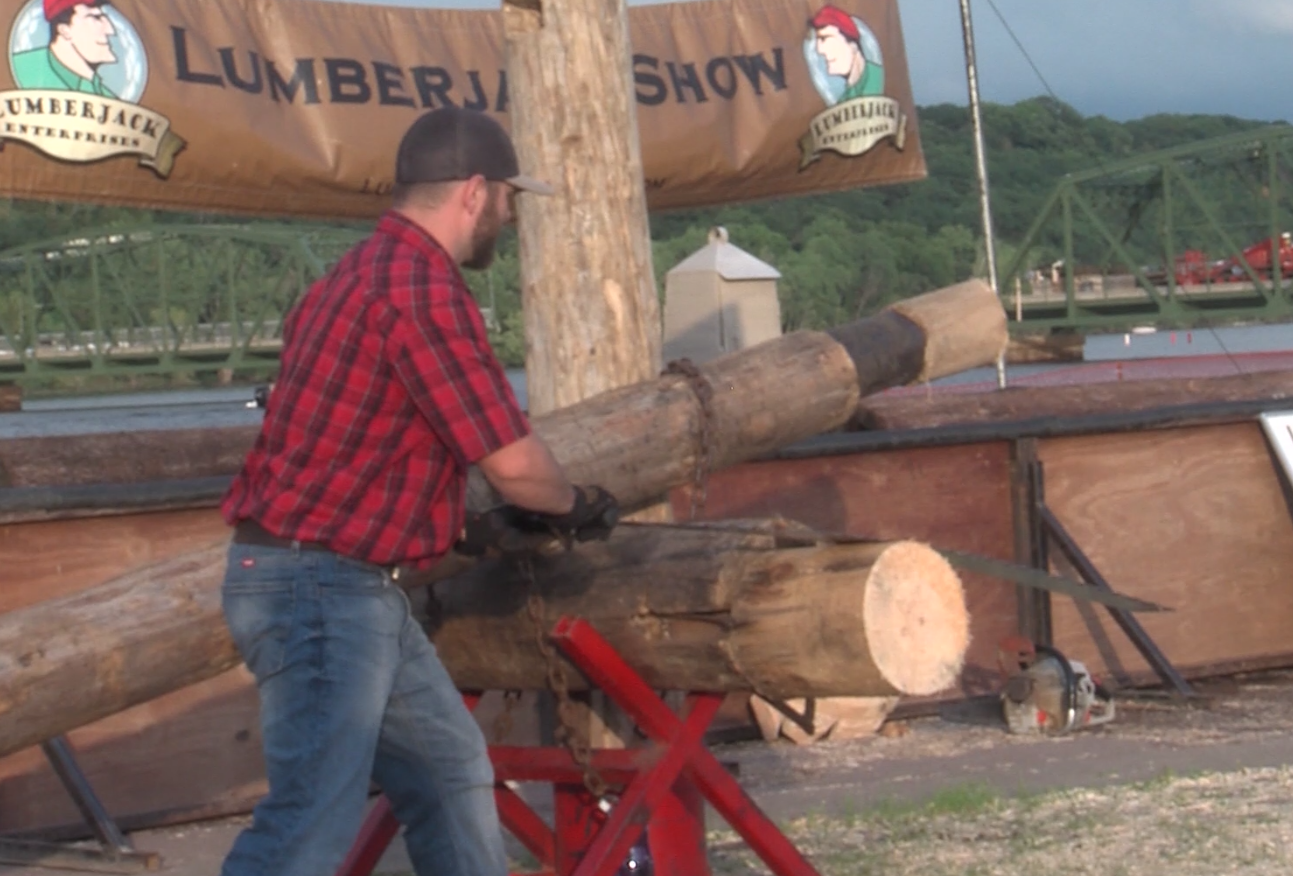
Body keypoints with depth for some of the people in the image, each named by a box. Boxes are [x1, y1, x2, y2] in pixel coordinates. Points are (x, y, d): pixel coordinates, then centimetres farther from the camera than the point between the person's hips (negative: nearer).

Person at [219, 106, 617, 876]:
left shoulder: (362, 273, 15)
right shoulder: (424, 288, -17)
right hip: (322, 589, -11)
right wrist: (577, 504, 5)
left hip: (361, 592, 11)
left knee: (452, 772, 17)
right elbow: (514, 463, -16)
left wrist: (477, 525, 30)